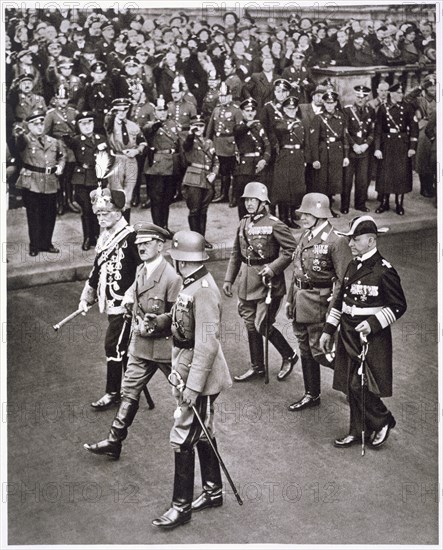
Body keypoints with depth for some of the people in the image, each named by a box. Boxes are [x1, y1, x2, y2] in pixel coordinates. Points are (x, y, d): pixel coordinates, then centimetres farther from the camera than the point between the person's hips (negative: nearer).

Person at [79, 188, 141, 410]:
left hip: (124, 304, -8)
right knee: (123, 348, 15)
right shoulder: (104, 238, 11)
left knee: (114, 346, -4)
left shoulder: (130, 237, -16)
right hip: (110, 304, 8)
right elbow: (97, 269, 20)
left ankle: (113, 393, 8)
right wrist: (86, 298, 20)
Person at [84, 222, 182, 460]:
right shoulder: (140, 270, 4)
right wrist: (129, 296, 4)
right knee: (129, 392, 6)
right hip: (141, 346, 7)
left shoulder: (172, 278, -20)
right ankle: (114, 442, 10)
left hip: (165, 346, -7)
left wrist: (152, 326, -22)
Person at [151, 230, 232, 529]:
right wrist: (164, 319, 4)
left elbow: (207, 345, -26)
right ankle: (213, 492, 34)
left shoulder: (204, 291, -25)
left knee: (183, 440, -2)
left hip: (199, 378, -10)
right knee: (202, 434, 20)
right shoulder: (192, 283, 5)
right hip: (188, 371, 10)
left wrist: (193, 386, -25)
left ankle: (182, 507, 10)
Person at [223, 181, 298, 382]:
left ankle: (289, 356, 16)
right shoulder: (243, 224, 8)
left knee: (262, 325, -6)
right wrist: (228, 279, 12)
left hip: (268, 282, -7)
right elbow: (236, 253, 15)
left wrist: (273, 267, -20)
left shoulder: (274, 225, -12)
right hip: (247, 281, 7)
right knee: (251, 324, 12)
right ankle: (257, 367, 25)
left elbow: (291, 249, -13)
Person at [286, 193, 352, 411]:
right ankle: (311, 395, 26)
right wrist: (290, 299, 16)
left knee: (319, 351, -4)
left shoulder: (336, 241, -15)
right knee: (305, 350, 14)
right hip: (301, 303, 8)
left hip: (320, 303, -8)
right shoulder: (305, 236, 10)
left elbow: (344, 279, -17)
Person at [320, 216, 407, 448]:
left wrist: (373, 324, -20)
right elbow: (340, 299, 15)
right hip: (348, 335, 7)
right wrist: (328, 330, 12)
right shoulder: (353, 266, 9)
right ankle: (357, 431, 24)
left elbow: (398, 306, -10)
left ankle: (383, 422, 16)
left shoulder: (384, 271, -13)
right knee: (351, 386, 11)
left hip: (372, 337, -7)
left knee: (361, 386, -7)